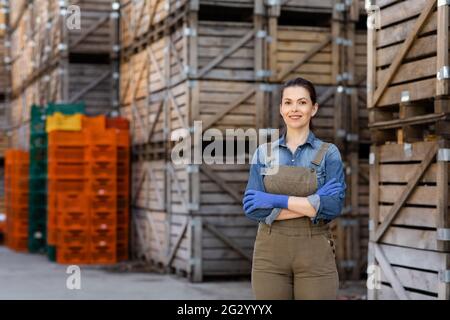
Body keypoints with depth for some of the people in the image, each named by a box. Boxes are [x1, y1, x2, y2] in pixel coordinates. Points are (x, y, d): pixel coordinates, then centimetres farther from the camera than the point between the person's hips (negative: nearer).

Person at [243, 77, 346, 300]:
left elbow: (333, 206, -14)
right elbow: (252, 207, -6)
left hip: (315, 254, -1)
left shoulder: (328, 153, 0)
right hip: (270, 252, 2)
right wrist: (310, 206, -14)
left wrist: (277, 200, -15)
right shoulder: (263, 153, 6)